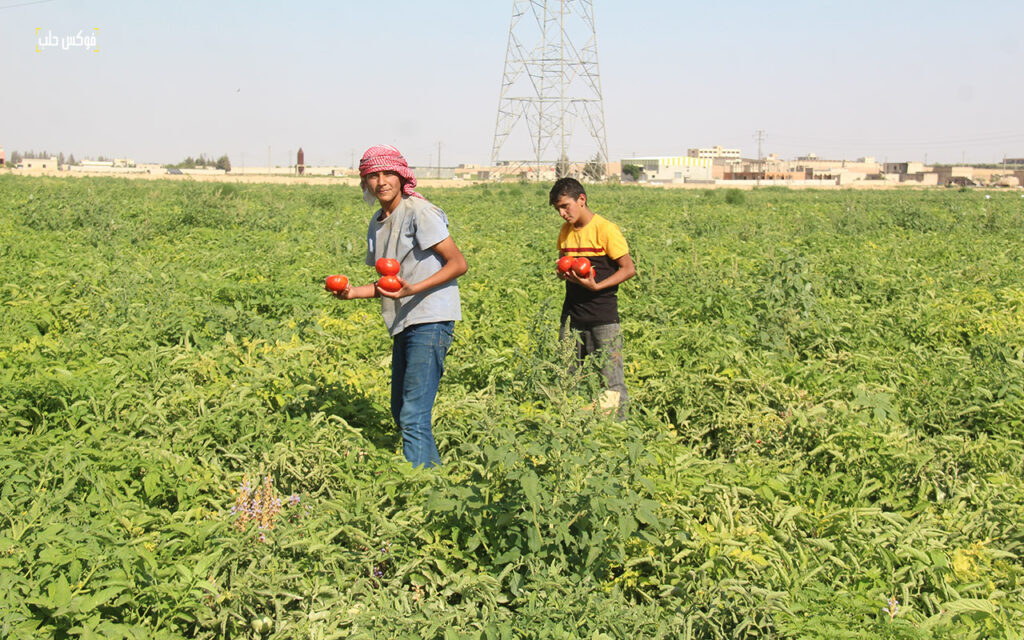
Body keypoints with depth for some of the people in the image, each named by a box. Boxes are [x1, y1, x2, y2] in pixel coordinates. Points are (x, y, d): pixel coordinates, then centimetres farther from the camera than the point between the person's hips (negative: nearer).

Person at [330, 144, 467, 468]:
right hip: (403, 324, 9)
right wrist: (352, 292, 4)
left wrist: (413, 289, -23)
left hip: (430, 321, -9)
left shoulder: (419, 212, -9)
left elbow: (458, 263, -12)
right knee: (400, 412, 16)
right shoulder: (377, 224, 16)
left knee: (413, 416, -15)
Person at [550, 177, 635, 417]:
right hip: (572, 314, 6)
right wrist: (563, 272, -2)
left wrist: (596, 286, -19)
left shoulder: (605, 229, -9)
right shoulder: (565, 232, 10)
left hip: (603, 316, -6)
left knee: (610, 379, -5)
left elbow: (629, 269, -8)